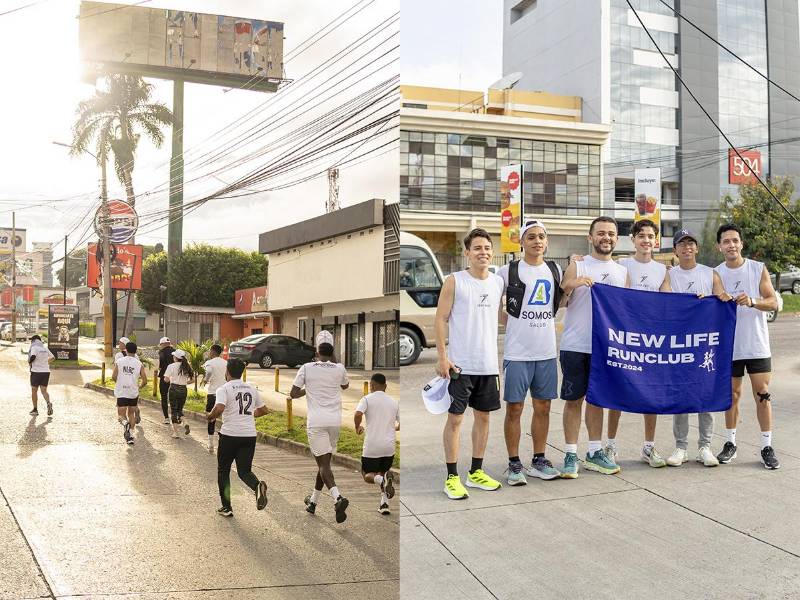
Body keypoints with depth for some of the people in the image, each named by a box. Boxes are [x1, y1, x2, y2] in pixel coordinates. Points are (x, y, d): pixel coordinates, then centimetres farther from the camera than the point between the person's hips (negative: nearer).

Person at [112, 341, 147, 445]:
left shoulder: (119, 361, -1)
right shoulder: (139, 363, 1)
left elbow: (113, 376, -8)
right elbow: (145, 381, -2)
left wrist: (118, 382, 14)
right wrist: (139, 386, 20)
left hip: (121, 392, -1)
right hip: (134, 393, 2)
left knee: (121, 415, 5)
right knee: (131, 413, 18)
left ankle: (125, 423, -29)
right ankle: (130, 435, 14)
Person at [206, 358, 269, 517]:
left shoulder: (224, 389, -5)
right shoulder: (251, 388, 12)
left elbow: (219, 408, -22)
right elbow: (263, 410, 19)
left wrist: (210, 417, -3)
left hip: (230, 435, -4)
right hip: (250, 435, 4)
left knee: (223, 471, 14)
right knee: (244, 471, 10)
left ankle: (226, 507, 16)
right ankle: (258, 486, -23)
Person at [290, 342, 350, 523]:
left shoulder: (307, 368, 0)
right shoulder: (339, 369, 7)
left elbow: (293, 394, 1)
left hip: (316, 421, -3)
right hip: (335, 420, 3)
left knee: (323, 463, -5)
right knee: (325, 461, 15)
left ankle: (338, 497, -28)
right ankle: (313, 501, 28)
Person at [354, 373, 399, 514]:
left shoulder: (367, 399, -3)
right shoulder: (394, 402, 9)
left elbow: (358, 415, -20)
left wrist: (358, 428, 0)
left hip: (372, 447, -4)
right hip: (389, 447, 4)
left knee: (367, 475, 12)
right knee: (382, 472, 23)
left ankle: (382, 480, -20)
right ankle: (384, 504, 10)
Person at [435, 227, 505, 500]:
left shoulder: (498, 282, 8)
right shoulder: (454, 281, -6)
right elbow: (441, 319, -7)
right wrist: (442, 358, -12)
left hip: (489, 364, 5)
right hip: (460, 364, -5)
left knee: (483, 416, 12)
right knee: (455, 418, -1)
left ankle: (476, 472, 24)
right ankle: (452, 477, 7)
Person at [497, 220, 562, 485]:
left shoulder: (555, 271, 10)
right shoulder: (508, 271, -3)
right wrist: (510, 320, -4)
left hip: (547, 351, 4)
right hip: (517, 351, -4)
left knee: (543, 407, 10)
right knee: (514, 408, 0)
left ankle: (539, 461, 21)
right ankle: (514, 464, 10)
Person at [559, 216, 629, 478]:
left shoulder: (622, 272, 11)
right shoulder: (577, 267, -1)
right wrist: (572, 284, -26)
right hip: (575, 346, -4)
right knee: (573, 400, 1)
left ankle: (595, 452, 22)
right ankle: (571, 454, 8)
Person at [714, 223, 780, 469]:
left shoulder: (758, 269, 0)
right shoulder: (715, 274, 3)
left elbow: (773, 302, -4)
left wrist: (752, 301, -23)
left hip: (757, 345, -1)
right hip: (729, 346, 1)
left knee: (762, 395, -2)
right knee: (732, 395, 8)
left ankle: (767, 447, 6)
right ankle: (730, 443, 19)